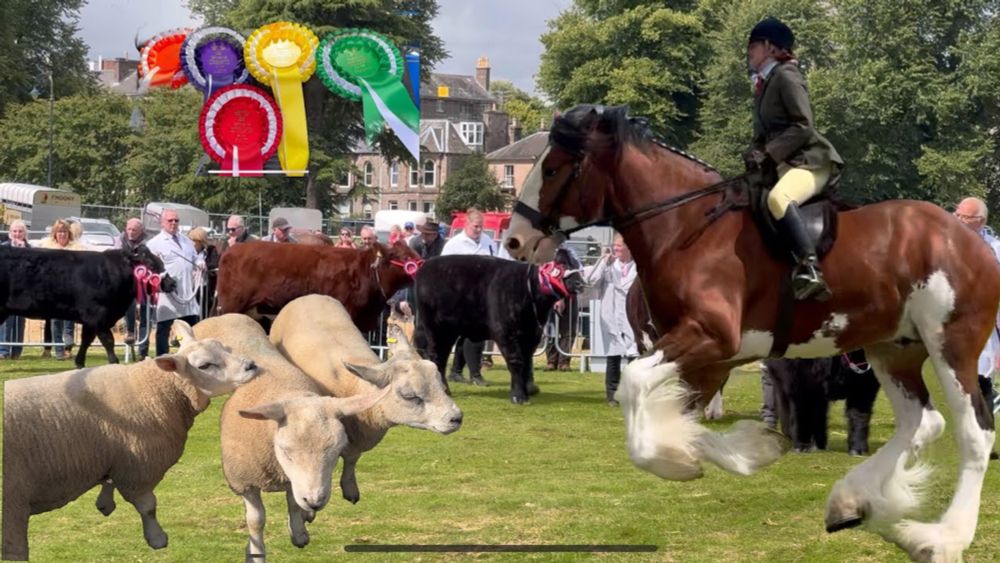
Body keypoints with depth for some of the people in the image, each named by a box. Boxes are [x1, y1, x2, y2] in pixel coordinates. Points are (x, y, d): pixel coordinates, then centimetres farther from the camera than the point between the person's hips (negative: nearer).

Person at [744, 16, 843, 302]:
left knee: (777, 198, -40)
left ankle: (810, 269, -47)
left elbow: (803, 126, -15)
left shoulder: (785, 76, -6)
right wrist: (754, 155, 4)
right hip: (781, 166, 11)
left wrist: (769, 153, -20)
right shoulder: (763, 84, 22)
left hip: (809, 160, -11)